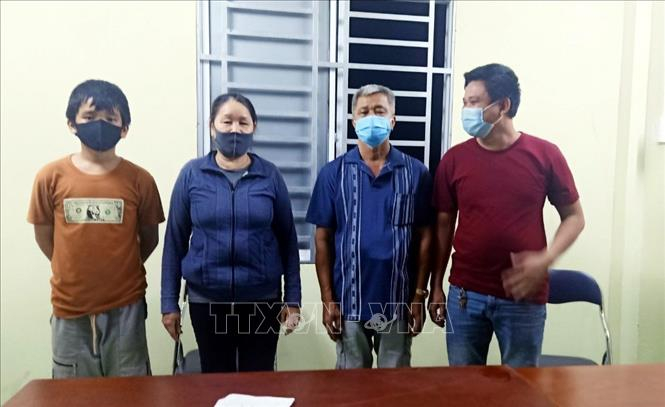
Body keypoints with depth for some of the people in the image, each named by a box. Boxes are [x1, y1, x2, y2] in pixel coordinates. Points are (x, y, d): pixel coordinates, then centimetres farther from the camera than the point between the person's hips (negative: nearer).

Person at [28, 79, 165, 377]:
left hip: (125, 307, -1)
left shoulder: (139, 179, -7)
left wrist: (121, 271, 7)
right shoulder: (51, 177, -6)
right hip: (70, 308, 1)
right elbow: (44, 236, 6)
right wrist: (74, 273, 9)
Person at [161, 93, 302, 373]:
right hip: (206, 300, 0)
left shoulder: (270, 175, -3)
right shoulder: (192, 174, -3)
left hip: (262, 299, 0)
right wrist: (169, 302, 2)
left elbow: (287, 239, 1)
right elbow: (175, 241, 1)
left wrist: (293, 298, 0)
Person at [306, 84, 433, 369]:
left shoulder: (416, 173, -2)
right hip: (349, 302, 0)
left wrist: (419, 296, -2)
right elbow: (323, 239, -1)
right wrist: (327, 300, -4)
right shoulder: (333, 173, -2)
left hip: (398, 302, 0)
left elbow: (424, 237, 1)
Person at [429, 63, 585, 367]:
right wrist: (436, 287, 6)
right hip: (465, 294, 1)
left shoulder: (544, 155, -5)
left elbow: (574, 217, 4)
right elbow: (444, 224, 5)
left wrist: (545, 260, -14)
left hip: (524, 297, -1)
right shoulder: (454, 159, -1)